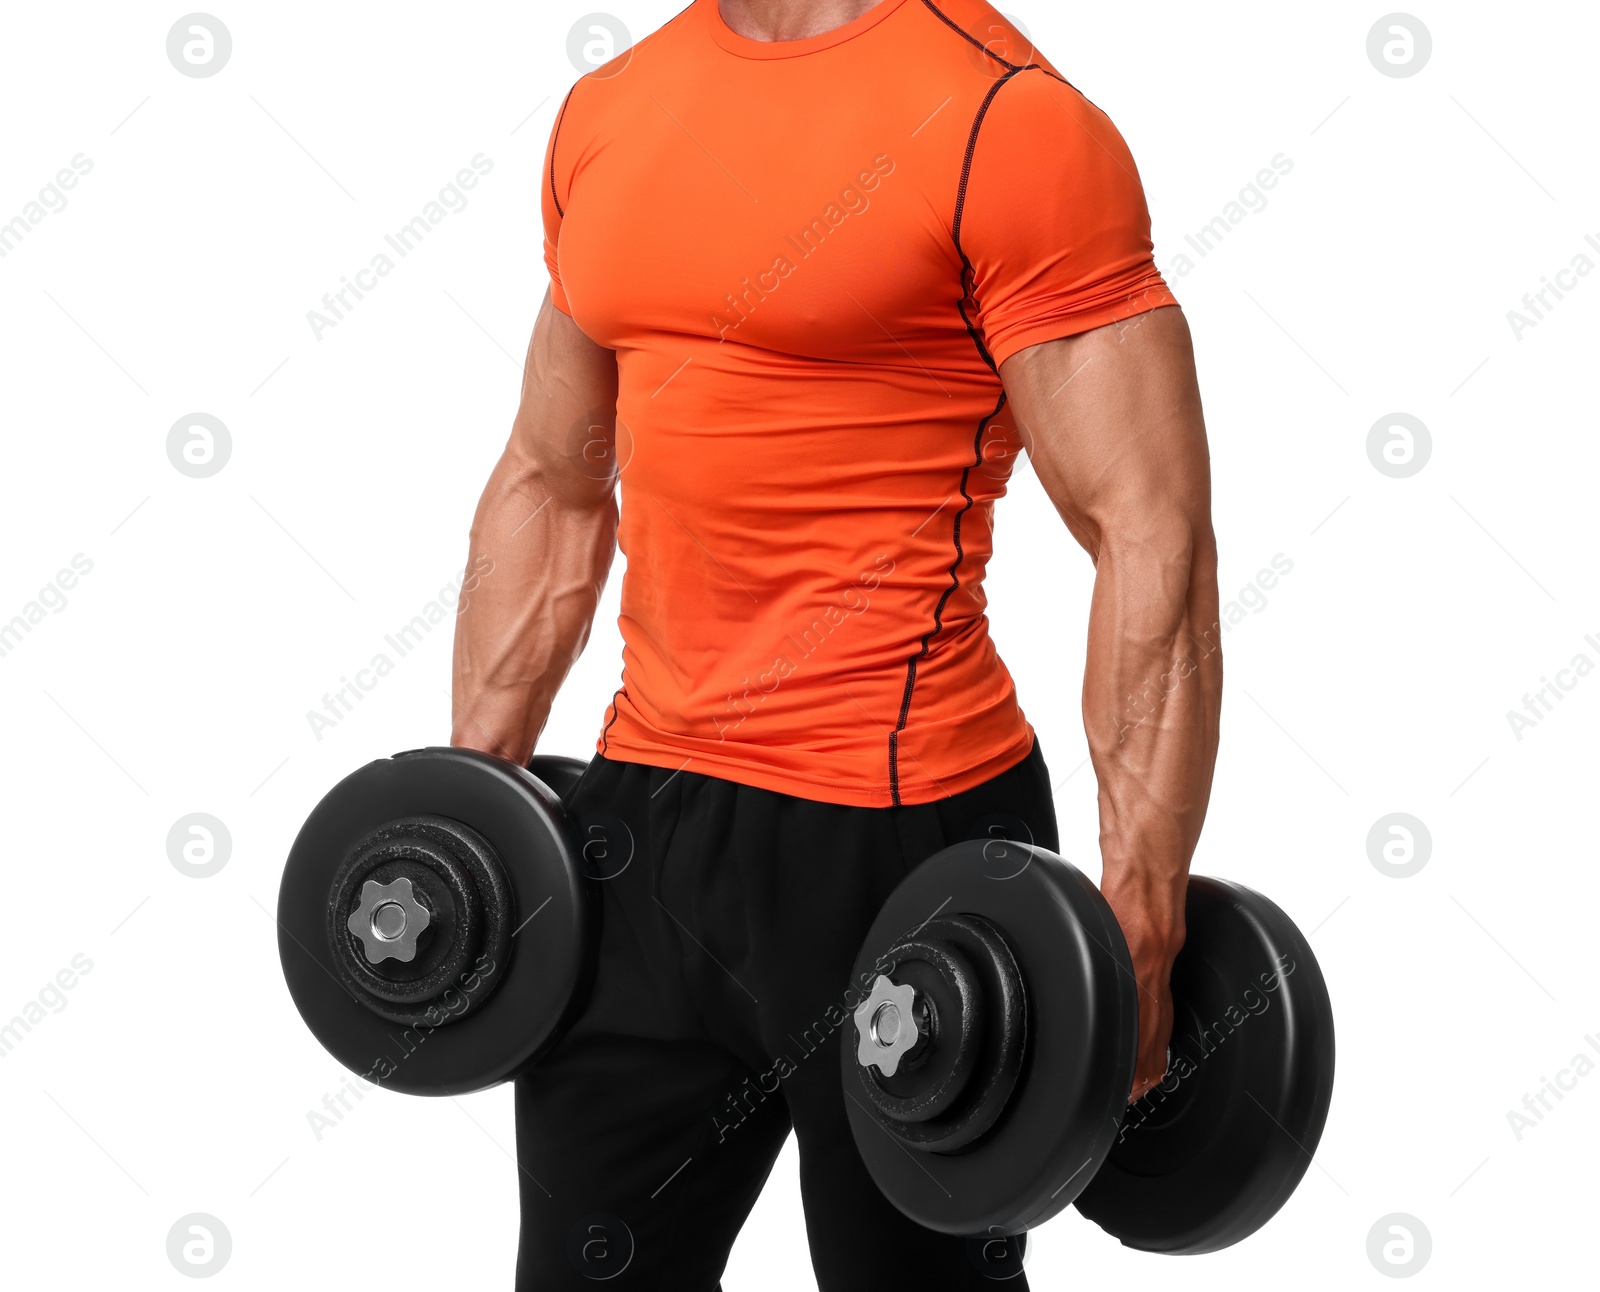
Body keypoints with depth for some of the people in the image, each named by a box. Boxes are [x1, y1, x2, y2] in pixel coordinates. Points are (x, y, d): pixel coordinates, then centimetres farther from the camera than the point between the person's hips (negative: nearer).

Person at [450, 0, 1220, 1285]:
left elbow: (1156, 544, -16)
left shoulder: (1001, 118, -12)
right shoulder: (606, 115, 10)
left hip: (891, 827, -6)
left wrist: (1140, 928, -21)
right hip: (644, 805, 7)